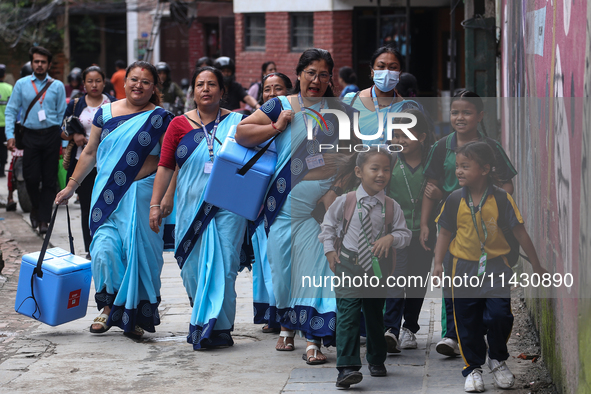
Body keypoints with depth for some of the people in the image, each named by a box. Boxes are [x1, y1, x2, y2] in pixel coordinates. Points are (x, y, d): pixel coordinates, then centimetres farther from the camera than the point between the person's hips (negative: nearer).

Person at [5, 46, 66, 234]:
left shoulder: (57, 86, 7)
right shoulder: (21, 84, 6)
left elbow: (62, 114, 9)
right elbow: (11, 110, 6)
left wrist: (65, 140, 4)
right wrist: (10, 135, -4)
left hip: (52, 134, 0)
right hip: (30, 135, 0)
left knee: (49, 180, 1)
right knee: (31, 178, -4)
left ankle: (44, 218, 8)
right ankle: (36, 208, 23)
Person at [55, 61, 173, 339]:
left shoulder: (159, 118, 0)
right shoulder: (105, 113, 9)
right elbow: (90, 153, 16)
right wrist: (71, 186, 17)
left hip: (142, 194, -2)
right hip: (107, 195, 2)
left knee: (139, 253, -2)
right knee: (105, 248, -8)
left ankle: (136, 316, 10)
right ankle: (108, 306, 11)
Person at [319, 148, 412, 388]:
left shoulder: (391, 207, -2)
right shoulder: (345, 202, -4)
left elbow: (405, 234, 2)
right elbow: (328, 224, 10)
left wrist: (391, 237, -18)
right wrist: (329, 250, 0)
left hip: (378, 269, 2)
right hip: (348, 267, -2)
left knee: (375, 315, 16)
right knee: (348, 315, -13)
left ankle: (376, 360, 33)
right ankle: (347, 367, -18)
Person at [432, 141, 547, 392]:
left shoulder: (501, 198, -7)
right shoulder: (455, 200, -3)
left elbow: (519, 232, -1)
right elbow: (445, 234, 6)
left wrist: (536, 265, 3)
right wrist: (439, 263, -4)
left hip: (495, 267, -2)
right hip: (463, 268, 2)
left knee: (499, 315, -13)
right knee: (467, 322, 6)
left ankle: (497, 360, 14)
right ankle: (473, 367, 23)